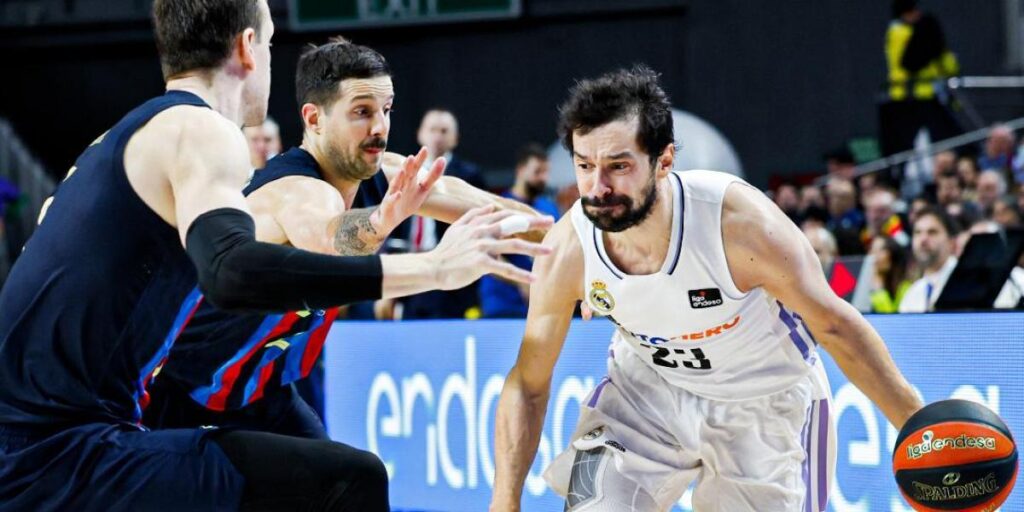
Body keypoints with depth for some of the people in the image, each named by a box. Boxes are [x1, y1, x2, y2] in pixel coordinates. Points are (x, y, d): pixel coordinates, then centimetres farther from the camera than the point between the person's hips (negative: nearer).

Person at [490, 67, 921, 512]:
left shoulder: (739, 220, -34)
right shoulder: (567, 251, -25)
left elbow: (834, 325, -21)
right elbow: (528, 385, -11)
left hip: (766, 399, -2)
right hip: (647, 386, 2)